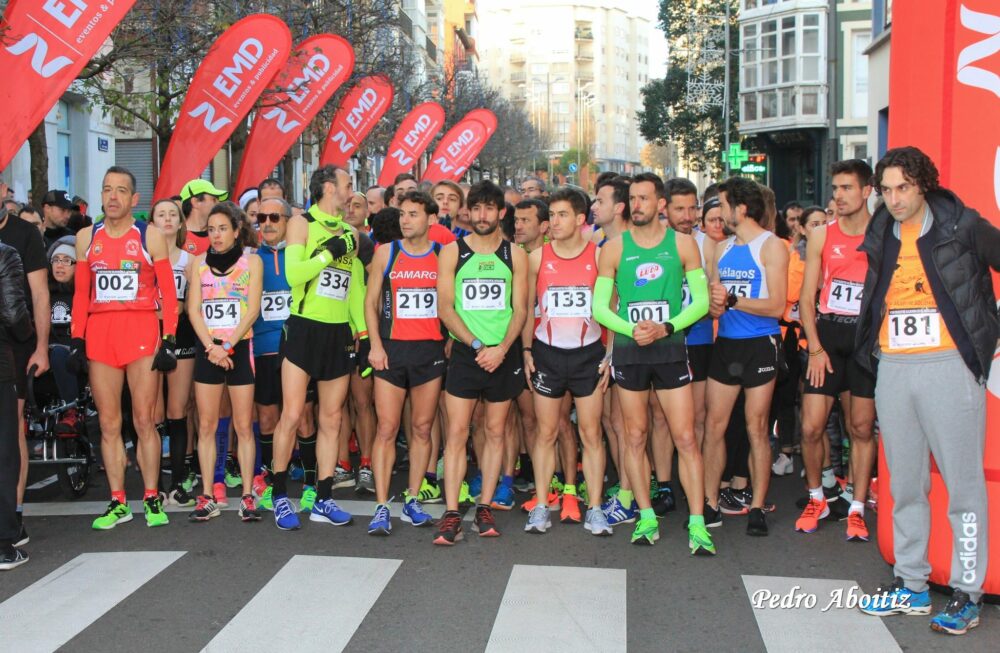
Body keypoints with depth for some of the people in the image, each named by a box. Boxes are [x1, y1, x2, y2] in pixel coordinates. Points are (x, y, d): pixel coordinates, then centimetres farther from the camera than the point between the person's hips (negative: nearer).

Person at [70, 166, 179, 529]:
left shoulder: (150, 236, 3)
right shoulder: (86, 237, 12)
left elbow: (168, 291, 1)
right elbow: (81, 294, 12)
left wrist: (169, 340, -7)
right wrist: (77, 340, 4)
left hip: (142, 330, -3)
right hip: (99, 332, 3)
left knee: (144, 421, -2)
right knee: (108, 424, 5)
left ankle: (152, 498, 7)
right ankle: (118, 503, 12)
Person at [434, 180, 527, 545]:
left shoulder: (515, 255, 5)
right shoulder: (452, 252, 3)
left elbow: (520, 310, 2)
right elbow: (445, 308, -2)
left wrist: (501, 348, -13)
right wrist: (477, 344, -13)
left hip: (504, 354, 1)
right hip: (465, 353, -1)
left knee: (495, 432, 7)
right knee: (456, 432, -5)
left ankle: (484, 508, 16)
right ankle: (452, 514, -2)